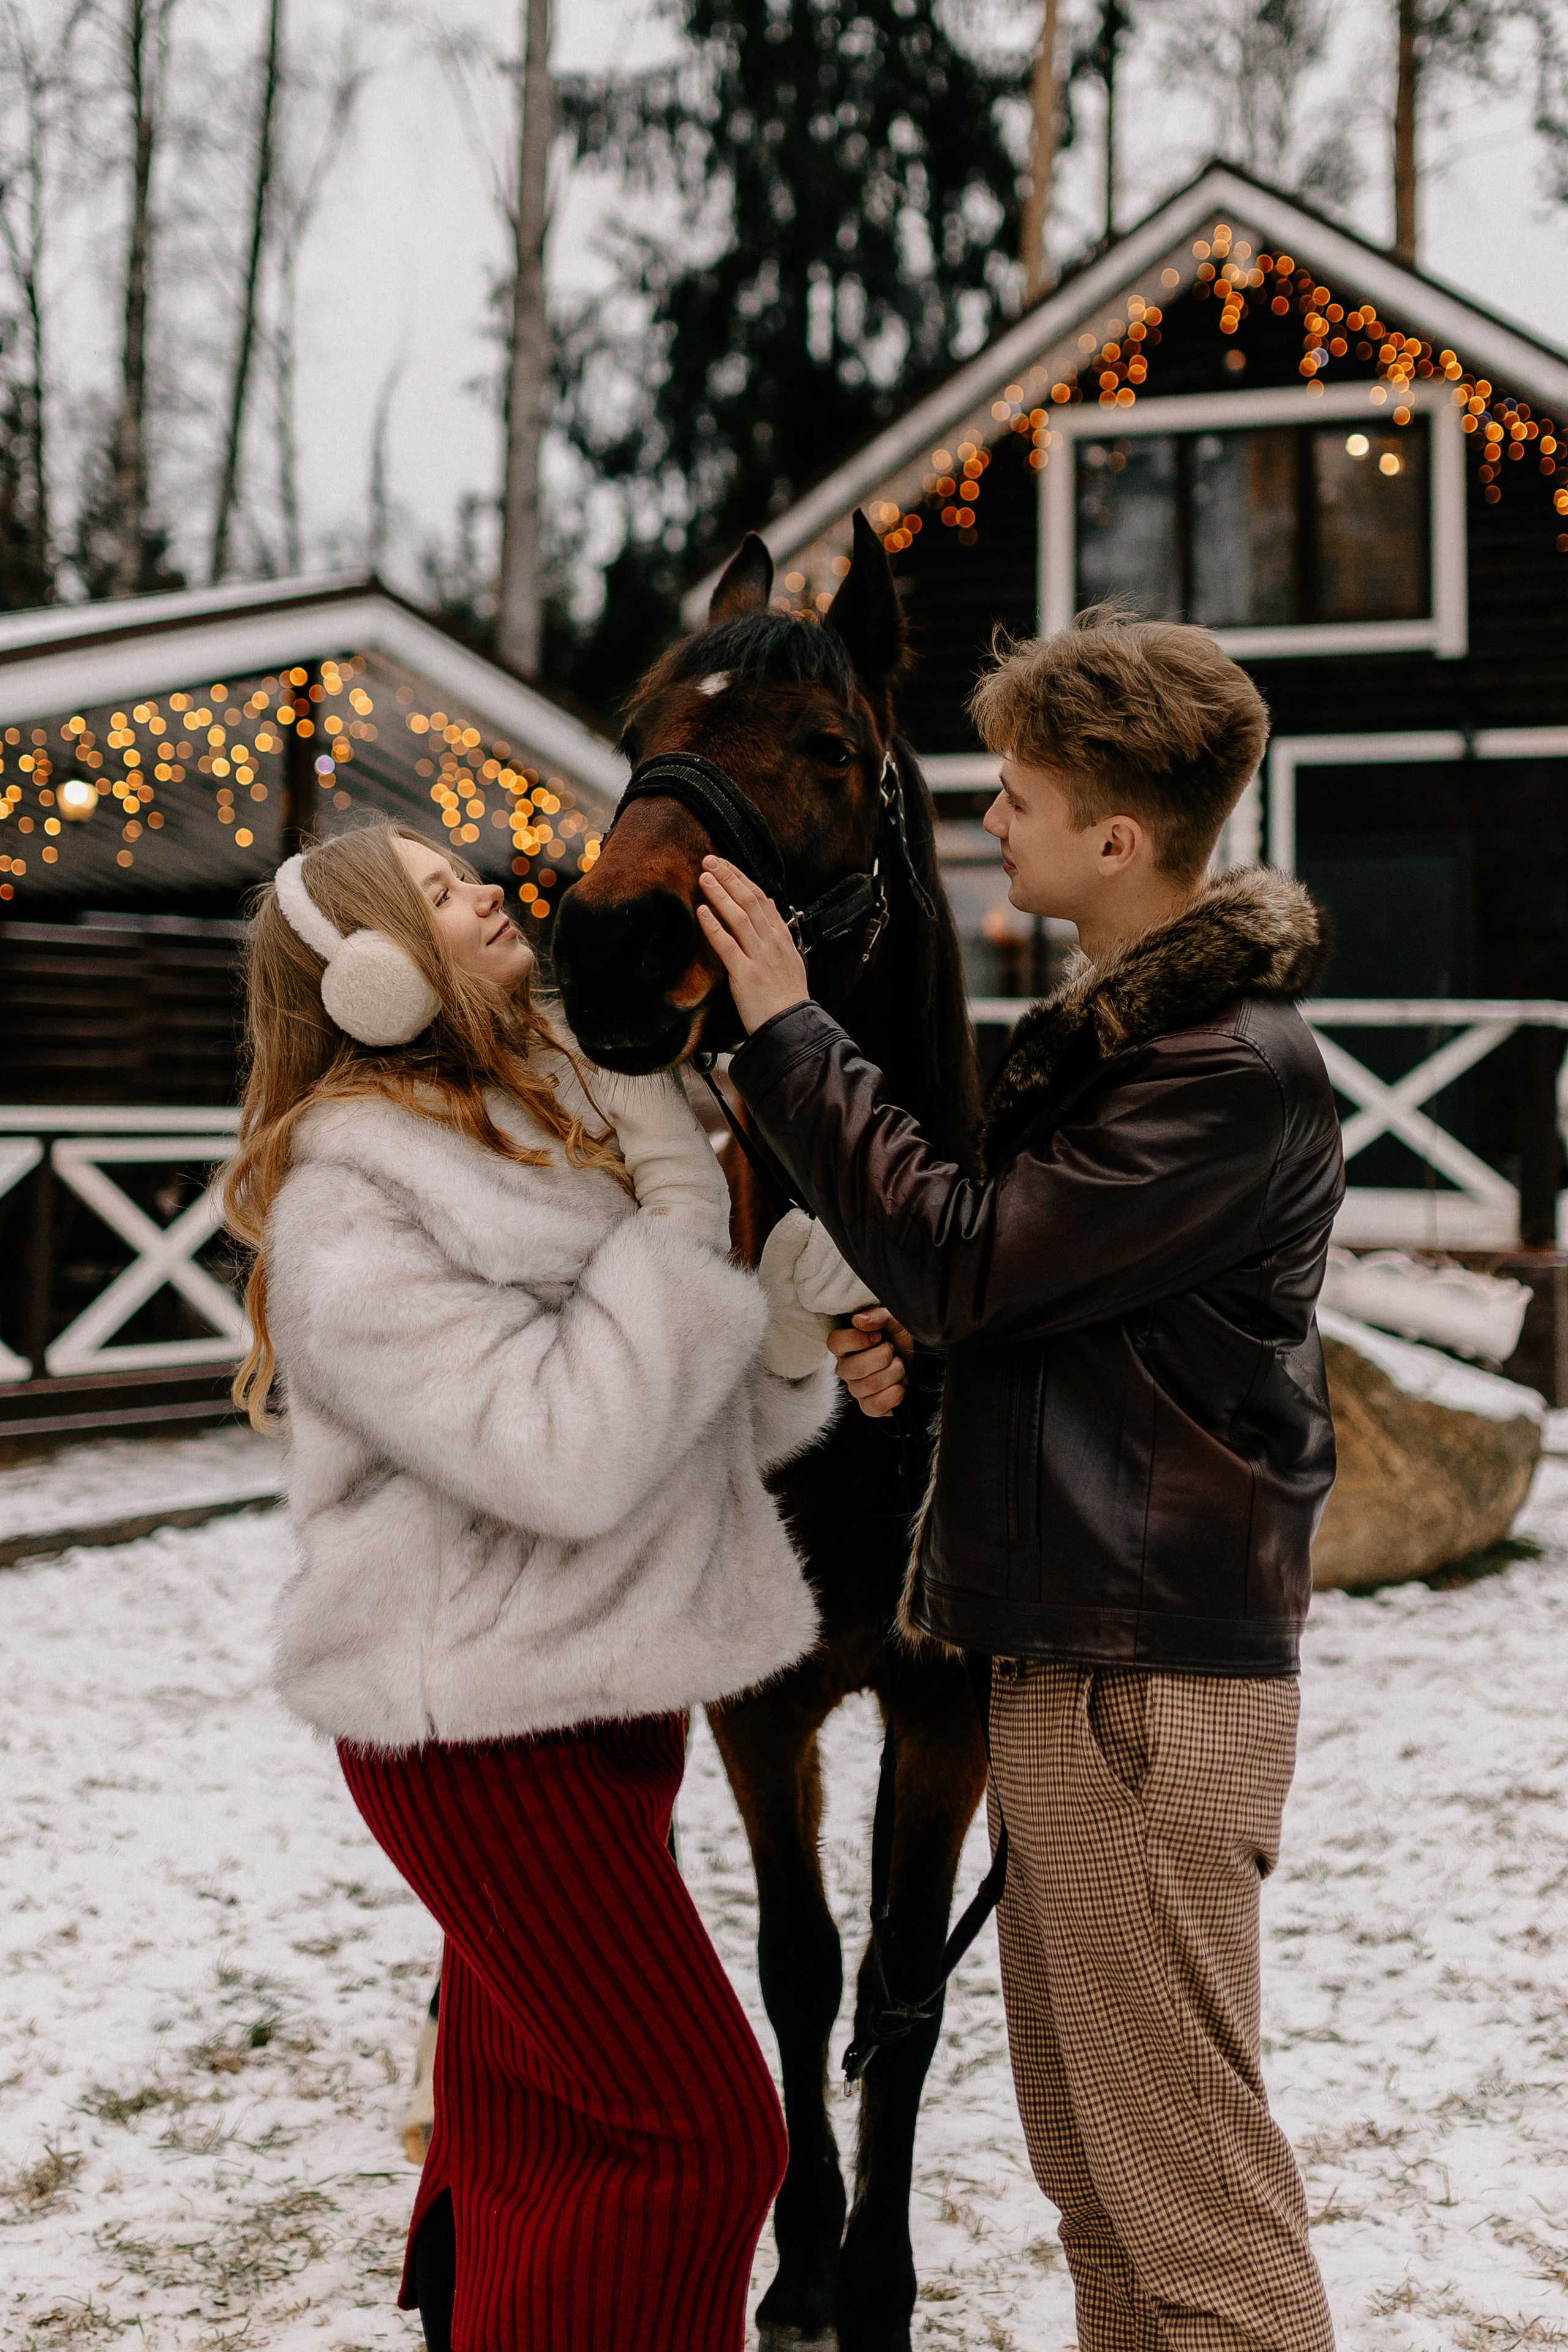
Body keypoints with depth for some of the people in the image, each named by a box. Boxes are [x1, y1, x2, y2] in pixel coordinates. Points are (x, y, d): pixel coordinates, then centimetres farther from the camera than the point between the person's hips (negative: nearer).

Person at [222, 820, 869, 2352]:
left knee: (532, 2138, 17)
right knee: (700, 2137, -7)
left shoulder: (560, 1114, 11)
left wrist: (788, 1348, -7)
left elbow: (696, 1423, 14)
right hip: (488, 1742, -8)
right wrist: (683, 1223, -19)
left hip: (600, 1698, 8)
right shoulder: (348, 1216, -16)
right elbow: (562, 1456, -26)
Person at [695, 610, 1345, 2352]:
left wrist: (786, 1033, -13)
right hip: (1066, 1650, 10)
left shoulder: (1237, 1067, -17)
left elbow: (965, 1259, -20)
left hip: (1152, 1679, -10)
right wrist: (922, 1341, 6)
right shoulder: (1113, 1022, 15)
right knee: (1085, 2155, 17)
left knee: (1181, 2172, -4)